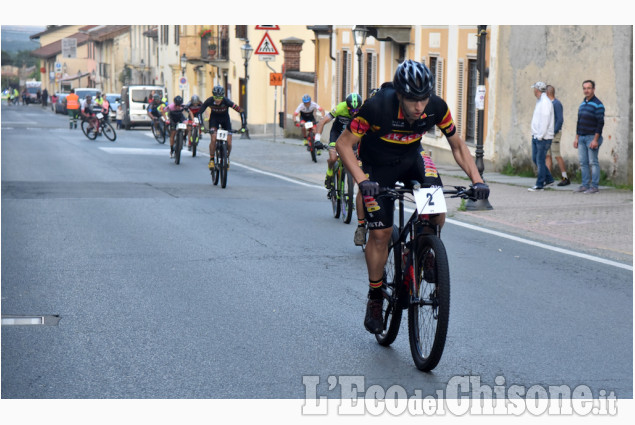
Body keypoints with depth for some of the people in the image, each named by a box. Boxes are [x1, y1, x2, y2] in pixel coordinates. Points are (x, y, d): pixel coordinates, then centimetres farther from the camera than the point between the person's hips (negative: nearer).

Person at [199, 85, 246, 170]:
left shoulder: (226, 101, -32)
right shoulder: (209, 101, -28)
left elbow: (241, 111, -29)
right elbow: (200, 112, -21)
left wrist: (243, 126, -34)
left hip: (225, 119, 0)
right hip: (214, 119, 0)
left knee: (228, 143, -10)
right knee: (213, 140, -22)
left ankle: (227, 158, 17)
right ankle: (211, 160, -7)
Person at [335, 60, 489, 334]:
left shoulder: (437, 108, -24)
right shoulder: (377, 107, -34)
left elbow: (457, 146, -8)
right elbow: (344, 144, -24)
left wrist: (476, 179, -21)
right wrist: (362, 180, -38)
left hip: (411, 158, 3)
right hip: (377, 166, -3)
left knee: (437, 213, -21)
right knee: (380, 233, -7)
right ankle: (375, 298, 13)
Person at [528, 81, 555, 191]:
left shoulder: (545, 102, -14)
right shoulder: (539, 101, 18)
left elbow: (545, 120, -20)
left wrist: (541, 136, -20)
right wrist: (535, 134, 16)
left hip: (544, 137, -10)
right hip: (536, 136, 10)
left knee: (540, 160, -5)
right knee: (535, 159, 12)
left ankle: (540, 184, -1)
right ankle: (549, 179, 21)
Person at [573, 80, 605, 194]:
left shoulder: (598, 104, -8)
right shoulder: (582, 104, 16)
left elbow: (600, 123, -13)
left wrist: (595, 140, -18)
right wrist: (577, 138, 16)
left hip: (592, 137, -7)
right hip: (582, 137, 7)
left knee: (593, 162, -5)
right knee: (583, 162, 7)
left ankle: (594, 186, -2)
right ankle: (585, 185, 12)